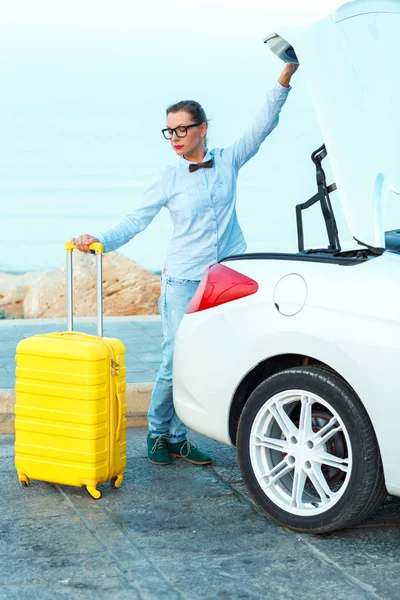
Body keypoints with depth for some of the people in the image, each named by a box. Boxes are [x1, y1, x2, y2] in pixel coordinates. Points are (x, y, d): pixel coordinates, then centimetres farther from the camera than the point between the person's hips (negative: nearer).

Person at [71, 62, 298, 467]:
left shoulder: (227, 162, 7)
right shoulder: (171, 178, 3)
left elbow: (264, 124, 4)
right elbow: (137, 220, 0)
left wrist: (285, 78, -6)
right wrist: (100, 241, -15)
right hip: (183, 281, -2)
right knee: (176, 363, -5)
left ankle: (179, 437, 12)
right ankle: (158, 433, 13)